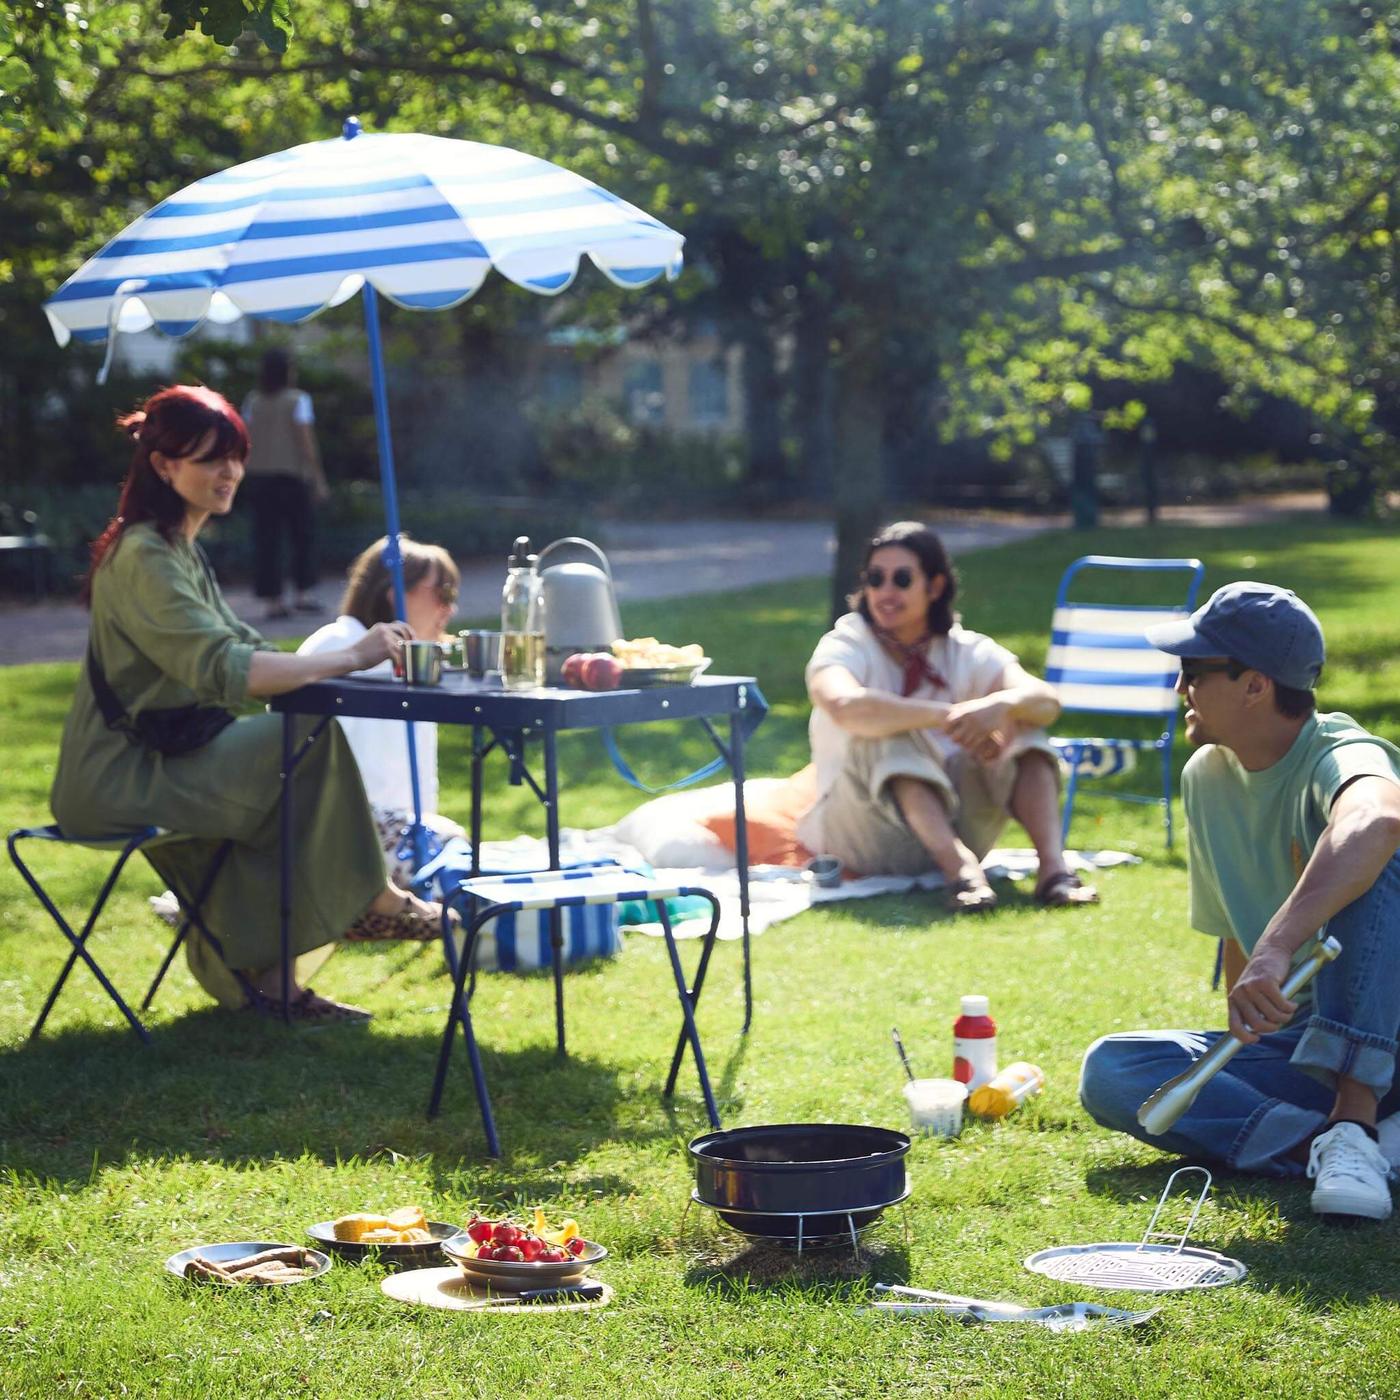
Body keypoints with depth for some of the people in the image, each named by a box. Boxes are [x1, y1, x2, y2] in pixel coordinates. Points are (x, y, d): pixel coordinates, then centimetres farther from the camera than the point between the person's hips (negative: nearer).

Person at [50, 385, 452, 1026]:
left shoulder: (179, 548, 17)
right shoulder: (144, 558, -17)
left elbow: (238, 649, 13)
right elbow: (222, 670, -29)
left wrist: (337, 655, -4)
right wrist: (351, 657, -27)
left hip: (151, 761, 10)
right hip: (120, 776, -10)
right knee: (313, 738, -14)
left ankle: (258, 976, 3)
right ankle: (367, 901, 1)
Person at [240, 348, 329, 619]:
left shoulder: (253, 402, 5)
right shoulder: (297, 400, -5)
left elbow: (247, 443, 4)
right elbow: (306, 442, -9)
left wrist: (248, 474, 13)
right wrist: (319, 479, -6)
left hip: (260, 475, 3)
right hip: (293, 474, -3)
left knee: (266, 538, 3)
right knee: (302, 535, 8)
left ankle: (273, 599, 1)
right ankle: (303, 592, 4)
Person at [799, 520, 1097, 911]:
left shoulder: (967, 652, 2)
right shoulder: (844, 647, -8)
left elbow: (1048, 701, -16)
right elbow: (846, 706, -33)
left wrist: (1002, 704, -39)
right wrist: (948, 717, -39)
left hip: (948, 828, 4)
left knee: (1022, 725, -14)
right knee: (890, 733, -30)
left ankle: (1053, 865, -33)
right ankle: (961, 867, -47)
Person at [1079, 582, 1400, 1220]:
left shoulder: (1339, 755, -19)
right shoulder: (1207, 778, 6)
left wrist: (1277, 950, -55)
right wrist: (1244, 1034, 6)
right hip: (1296, 1036, 7)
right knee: (1108, 1070, -14)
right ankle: (1324, 1142, -29)